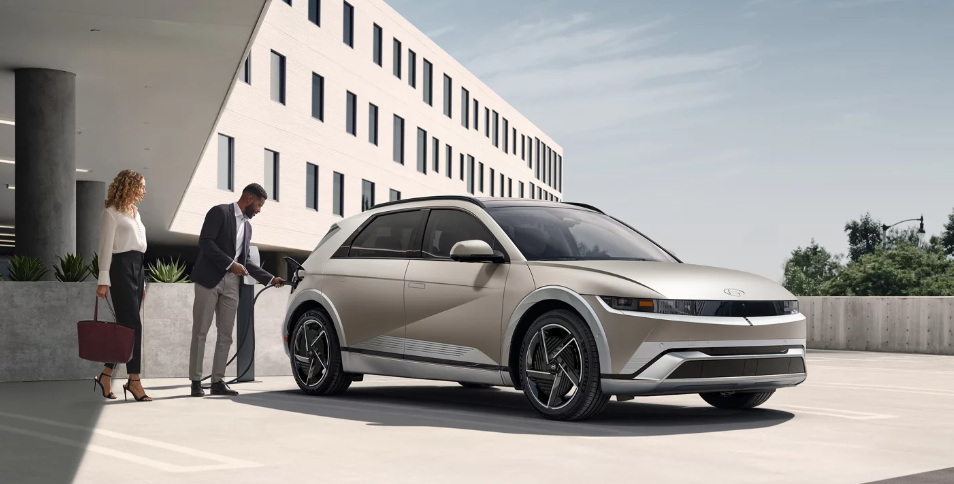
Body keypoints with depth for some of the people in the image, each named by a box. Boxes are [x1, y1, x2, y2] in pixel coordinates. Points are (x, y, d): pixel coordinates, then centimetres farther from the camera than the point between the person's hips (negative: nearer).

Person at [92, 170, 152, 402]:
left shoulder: (135, 213, 20)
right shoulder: (111, 213, -3)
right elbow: (106, 247, -8)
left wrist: (142, 281, 18)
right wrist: (104, 280, -15)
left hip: (137, 268, 8)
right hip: (121, 267, -8)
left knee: (125, 325, 6)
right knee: (133, 324, -11)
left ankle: (106, 375, 13)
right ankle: (134, 380, -9)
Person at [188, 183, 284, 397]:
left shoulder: (247, 226, 19)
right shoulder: (220, 212, -3)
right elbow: (205, 242, -13)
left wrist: (270, 279, 15)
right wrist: (230, 264, -16)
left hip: (231, 284, 7)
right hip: (209, 280, -7)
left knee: (225, 335, 4)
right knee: (200, 333, -3)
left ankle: (218, 381, 7)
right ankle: (196, 381, 0)